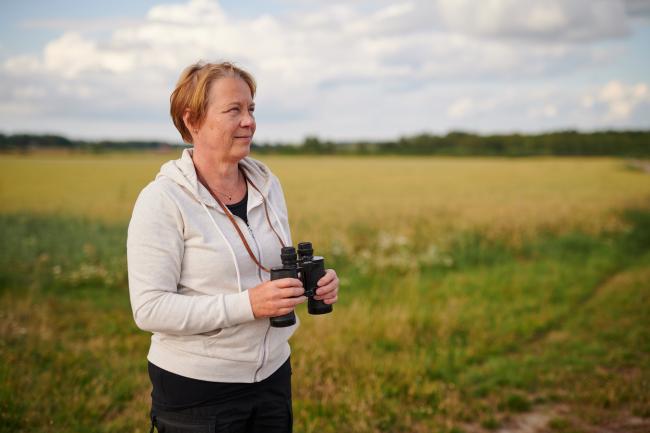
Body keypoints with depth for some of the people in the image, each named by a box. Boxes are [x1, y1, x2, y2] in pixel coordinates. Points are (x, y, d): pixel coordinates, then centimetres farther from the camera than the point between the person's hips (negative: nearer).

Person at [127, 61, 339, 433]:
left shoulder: (267, 184, 3)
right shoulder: (162, 200, -15)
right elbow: (150, 309, -19)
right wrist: (247, 304, -27)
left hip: (273, 374, 6)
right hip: (196, 388, -5)